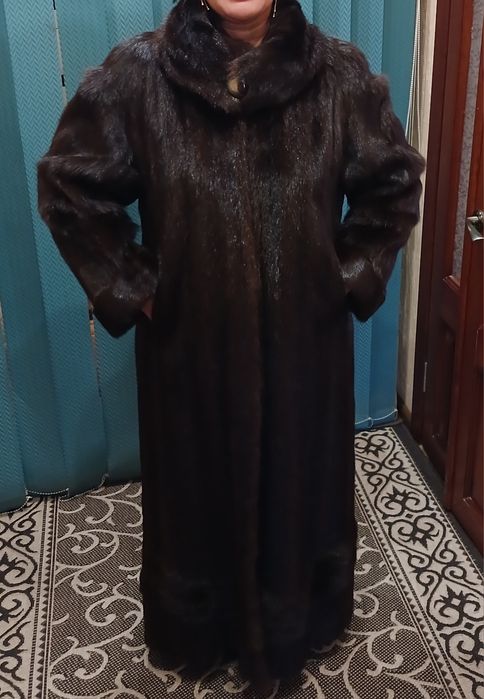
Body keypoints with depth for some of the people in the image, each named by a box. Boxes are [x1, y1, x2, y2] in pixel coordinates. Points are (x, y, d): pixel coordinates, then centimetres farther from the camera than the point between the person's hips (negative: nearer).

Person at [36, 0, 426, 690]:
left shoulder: (340, 73, -9)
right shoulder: (137, 72, -12)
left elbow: (394, 182, 4)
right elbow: (69, 183, -3)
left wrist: (350, 276, -1)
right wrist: (132, 286, -5)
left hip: (303, 339, 2)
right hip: (192, 342, -1)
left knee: (302, 481, 19)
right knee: (198, 486, 18)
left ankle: (298, 620, 49)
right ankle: (198, 628, 48)